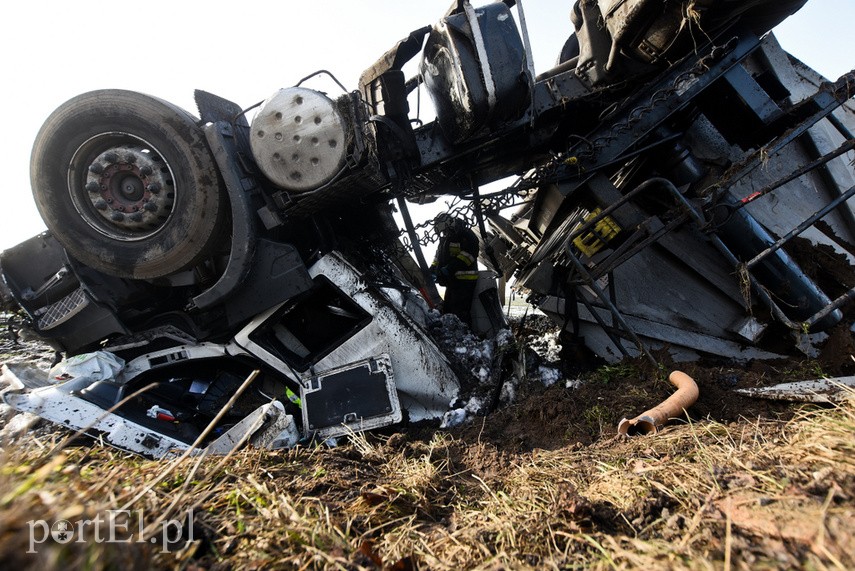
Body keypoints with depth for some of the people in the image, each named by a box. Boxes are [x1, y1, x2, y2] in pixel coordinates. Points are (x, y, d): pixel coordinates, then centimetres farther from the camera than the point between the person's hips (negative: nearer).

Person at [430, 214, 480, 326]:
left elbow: (470, 253, -22)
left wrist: (449, 268, -26)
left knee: (461, 313, -15)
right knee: (447, 309, 13)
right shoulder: (445, 239, 22)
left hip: (464, 280, -10)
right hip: (452, 280, 10)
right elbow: (438, 257, 28)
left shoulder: (465, 234, -9)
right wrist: (432, 270, 10)